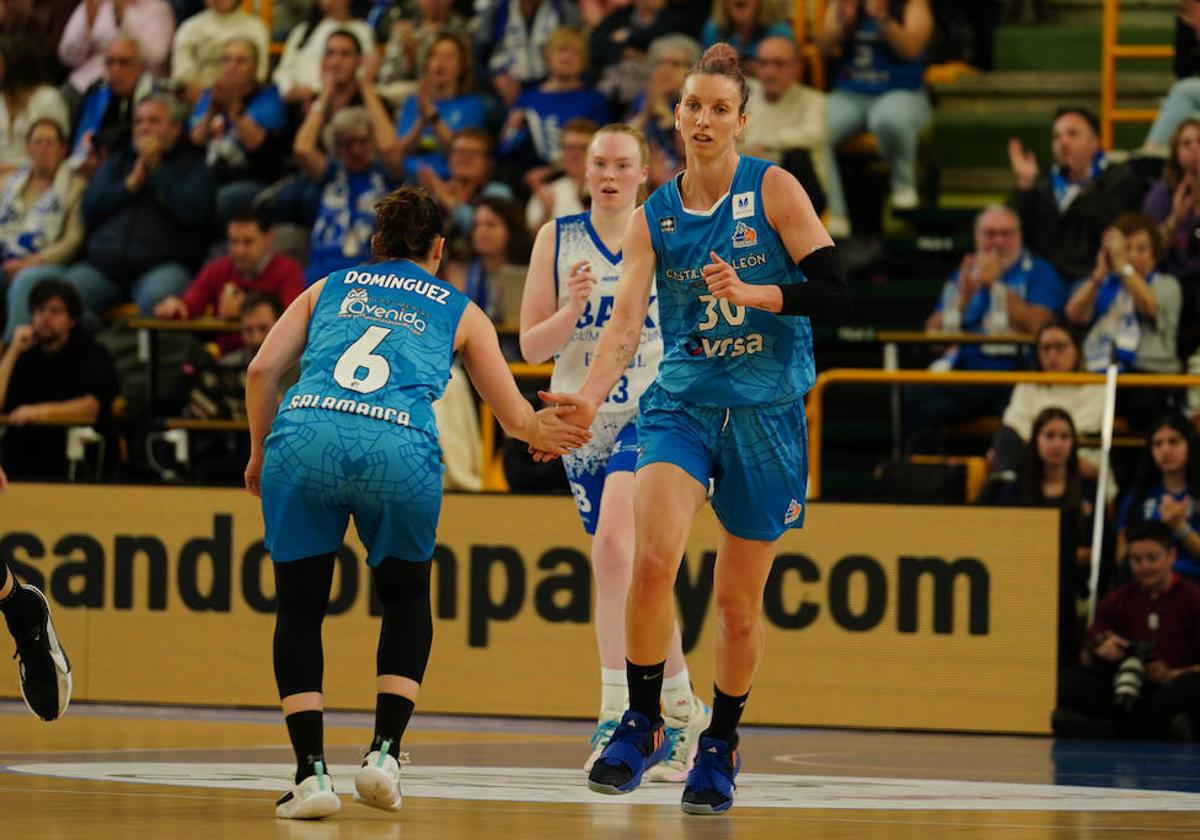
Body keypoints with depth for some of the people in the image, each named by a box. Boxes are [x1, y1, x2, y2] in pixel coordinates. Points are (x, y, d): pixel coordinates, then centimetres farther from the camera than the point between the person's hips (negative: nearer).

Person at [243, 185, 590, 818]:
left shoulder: (329, 289, 27)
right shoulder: (460, 313, 25)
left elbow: (262, 370, 16)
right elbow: (517, 419, 27)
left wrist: (261, 454, 29)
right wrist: (543, 431, 50)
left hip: (303, 436, 1)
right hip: (399, 449, -1)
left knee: (299, 606, 15)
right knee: (406, 600, 24)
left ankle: (310, 771, 2)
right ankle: (384, 752, 10)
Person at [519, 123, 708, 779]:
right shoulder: (557, 239, 4)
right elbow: (532, 347, 2)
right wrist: (572, 307, -17)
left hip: (652, 411, -4)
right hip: (584, 420, 4)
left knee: (613, 542, -24)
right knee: (632, 574, 8)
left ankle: (616, 707, -18)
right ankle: (682, 711, 21)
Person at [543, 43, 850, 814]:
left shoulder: (773, 190, -5)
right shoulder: (653, 219, 2)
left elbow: (835, 293, -10)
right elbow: (626, 324, -8)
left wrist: (750, 293, -24)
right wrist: (590, 401, -25)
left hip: (766, 411, -1)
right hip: (681, 403, 1)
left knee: (740, 601, 6)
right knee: (654, 560, -23)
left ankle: (721, 747, 26)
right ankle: (642, 726, -7)